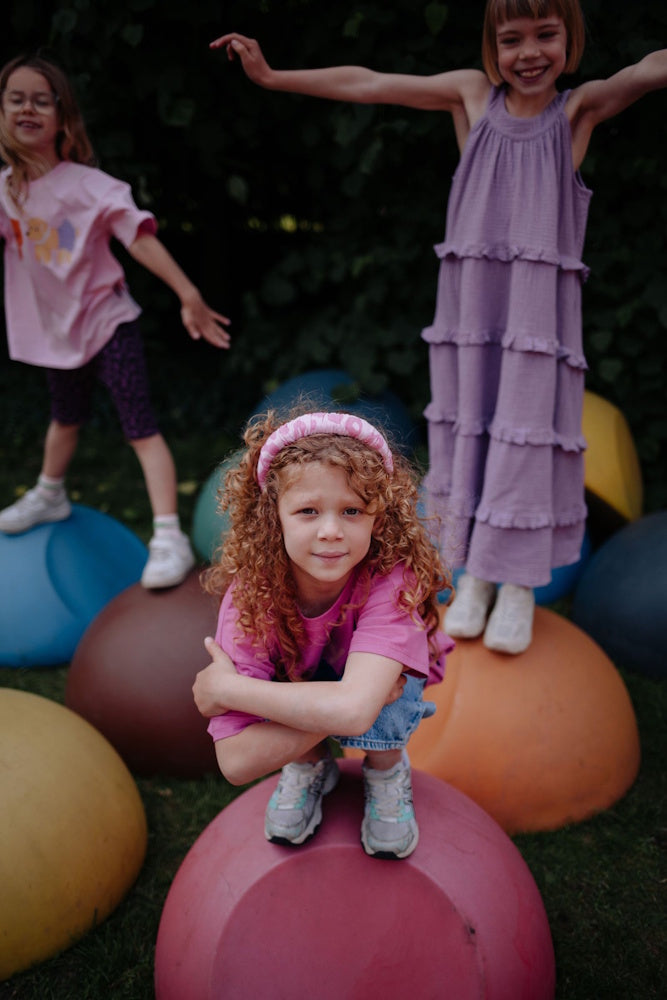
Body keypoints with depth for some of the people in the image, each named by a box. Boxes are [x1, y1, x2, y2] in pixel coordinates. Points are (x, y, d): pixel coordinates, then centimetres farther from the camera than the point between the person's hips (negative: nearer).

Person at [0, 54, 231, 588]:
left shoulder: (87, 184, -17)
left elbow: (141, 237, -26)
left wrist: (189, 296, -33)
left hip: (107, 321, -5)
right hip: (57, 329, 5)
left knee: (140, 425, -13)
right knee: (64, 418, 25)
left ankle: (169, 537, -15)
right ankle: (49, 496, 49)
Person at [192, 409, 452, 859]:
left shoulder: (391, 579, -37)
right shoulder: (251, 590, -33)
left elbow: (353, 709, -51)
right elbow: (237, 762, -36)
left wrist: (224, 687, -40)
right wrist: (354, 699, -43)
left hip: (388, 671, -1)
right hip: (297, 678, 2)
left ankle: (388, 771, 0)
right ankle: (308, 768, 4)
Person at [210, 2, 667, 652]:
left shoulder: (580, 107, 2)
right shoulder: (472, 94, 6)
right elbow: (367, 85, 7)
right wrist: (271, 75, 8)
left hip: (538, 307, -2)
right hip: (470, 300, 2)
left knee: (526, 431, -2)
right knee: (468, 426, 5)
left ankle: (521, 584, 11)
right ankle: (475, 573, 19)